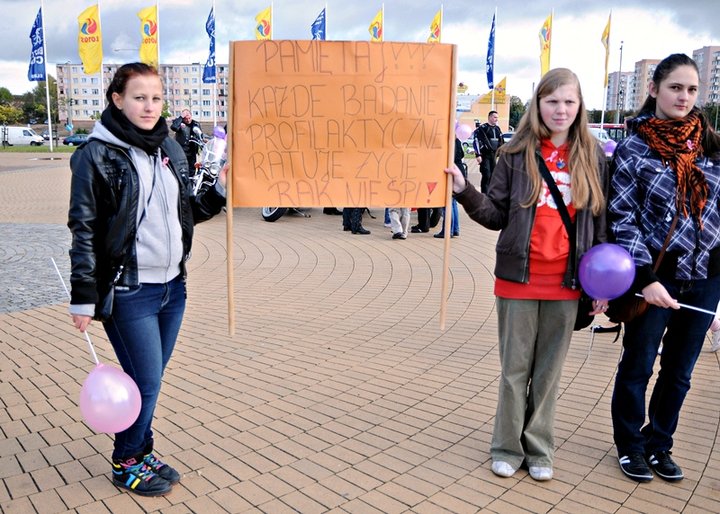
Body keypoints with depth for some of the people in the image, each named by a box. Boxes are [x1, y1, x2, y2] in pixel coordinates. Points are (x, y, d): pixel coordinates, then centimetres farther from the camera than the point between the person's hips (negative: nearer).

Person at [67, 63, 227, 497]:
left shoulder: (170, 148, 8)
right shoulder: (97, 154, -9)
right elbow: (84, 229, -10)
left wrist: (220, 190, -1)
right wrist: (84, 298, -11)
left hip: (173, 286, 6)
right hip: (128, 292, -6)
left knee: (150, 379, 16)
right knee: (146, 382, 2)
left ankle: (142, 452, 35)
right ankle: (128, 463, 26)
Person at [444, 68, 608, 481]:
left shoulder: (594, 158, 3)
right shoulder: (517, 154, 0)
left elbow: (602, 225, 6)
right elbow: (497, 216, 0)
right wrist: (465, 191, -16)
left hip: (567, 283, 1)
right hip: (519, 278, -1)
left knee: (549, 370, 12)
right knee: (515, 367, 9)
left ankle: (539, 449, 29)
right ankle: (508, 447, 25)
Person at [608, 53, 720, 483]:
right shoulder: (633, 148, -6)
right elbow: (622, 217, -9)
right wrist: (645, 277, -16)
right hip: (655, 275, -4)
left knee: (680, 370, 14)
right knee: (638, 365, 8)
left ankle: (659, 444, 33)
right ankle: (630, 445, 29)